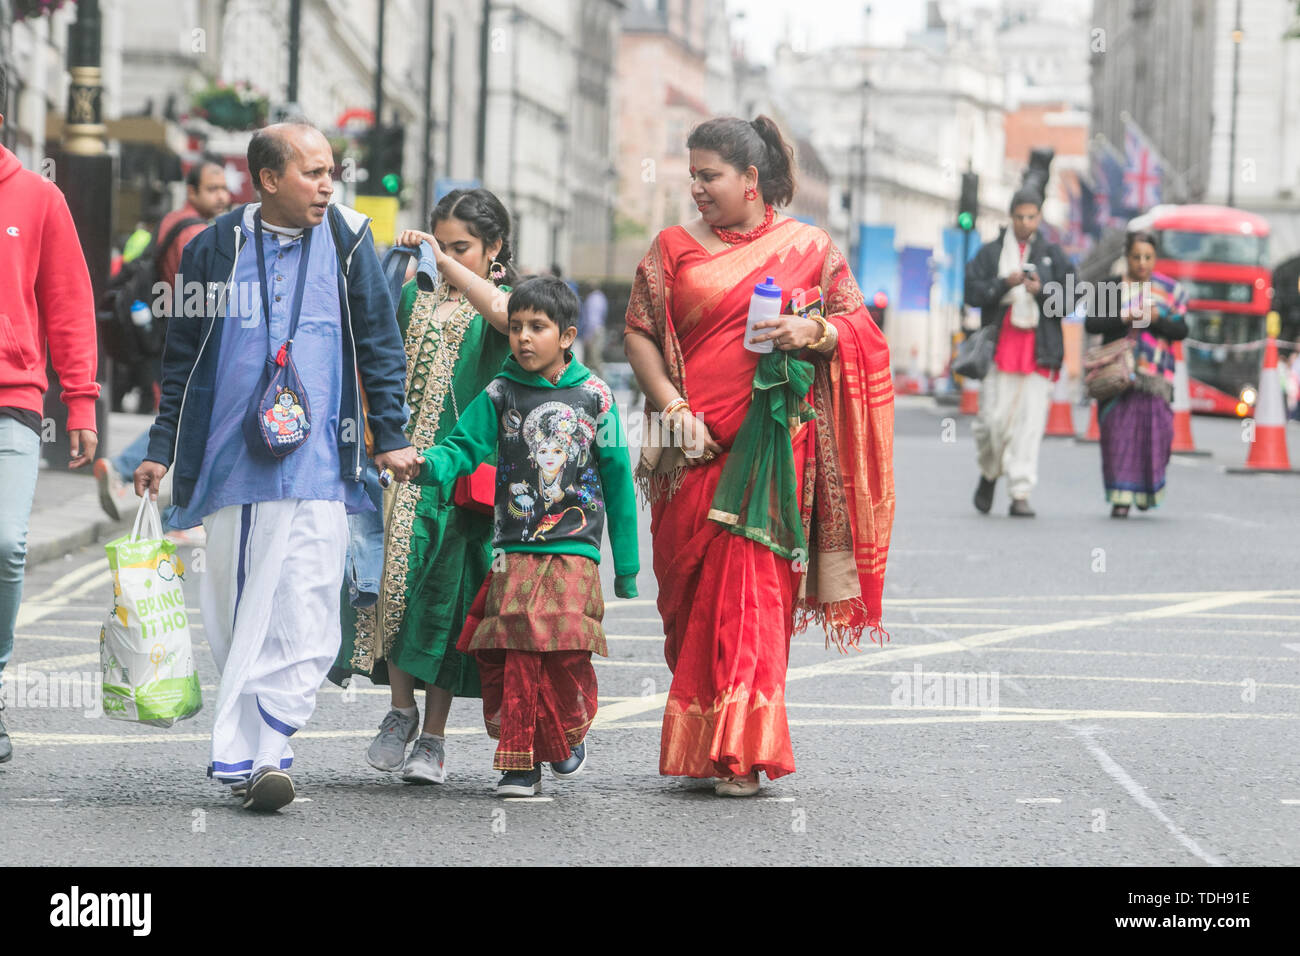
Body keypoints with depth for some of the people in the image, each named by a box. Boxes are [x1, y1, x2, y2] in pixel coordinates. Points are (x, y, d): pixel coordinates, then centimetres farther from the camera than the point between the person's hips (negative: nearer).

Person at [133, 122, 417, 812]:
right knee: (233, 617, 5)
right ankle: (256, 753, 14)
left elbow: (380, 345, 11)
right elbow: (182, 359, 14)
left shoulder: (347, 242, 7)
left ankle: (248, 755, -19)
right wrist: (161, 450, 11)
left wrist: (389, 438, 5)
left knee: (301, 617, -15)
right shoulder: (216, 249, 7)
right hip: (230, 463, 2)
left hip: (317, 464, -2)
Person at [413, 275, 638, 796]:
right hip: (514, 551, 1)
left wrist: (626, 563, 10)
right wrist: (429, 465, -27)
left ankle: (567, 735, 16)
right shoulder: (500, 394, 6)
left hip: (574, 551, -1)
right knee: (515, 658, -4)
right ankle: (520, 761, 6)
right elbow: (464, 445, -2)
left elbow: (617, 479, 10)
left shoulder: (593, 396, 5)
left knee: (566, 654, -11)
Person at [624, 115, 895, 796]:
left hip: (772, 445, -2)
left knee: (753, 585, -10)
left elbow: (858, 328, 10)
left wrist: (814, 333, -11)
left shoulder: (807, 248, 8)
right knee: (690, 590, 2)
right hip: (694, 446, 2)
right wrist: (669, 402, -7)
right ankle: (695, 745, 14)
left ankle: (742, 751, -10)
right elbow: (639, 331, 7)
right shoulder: (674, 247, 11)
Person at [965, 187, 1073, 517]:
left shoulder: (1052, 255, 13)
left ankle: (1021, 495, -5)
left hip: (1039, 347, 1)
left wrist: (1042, 291, -11)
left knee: (1030, 422, -6)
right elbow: (973, 293, 1)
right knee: (994, 419, -5)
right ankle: (990, 474, 24)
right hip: (999, 347, -1)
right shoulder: (990, 252, 10)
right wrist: (1005, 283, -13)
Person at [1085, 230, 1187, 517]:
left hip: (1155, 372, 0)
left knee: (1154, 429, -6)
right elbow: (1091, 323, -2)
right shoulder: (1112, 288, 7)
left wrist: (1156, 319, -14)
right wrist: (1125, 319, -16)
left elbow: (1181, 331, 4)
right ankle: (1122, 496, -4)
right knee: (1119, 431, -7)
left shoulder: (1169, 291, 10)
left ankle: (1148, 488, 17)